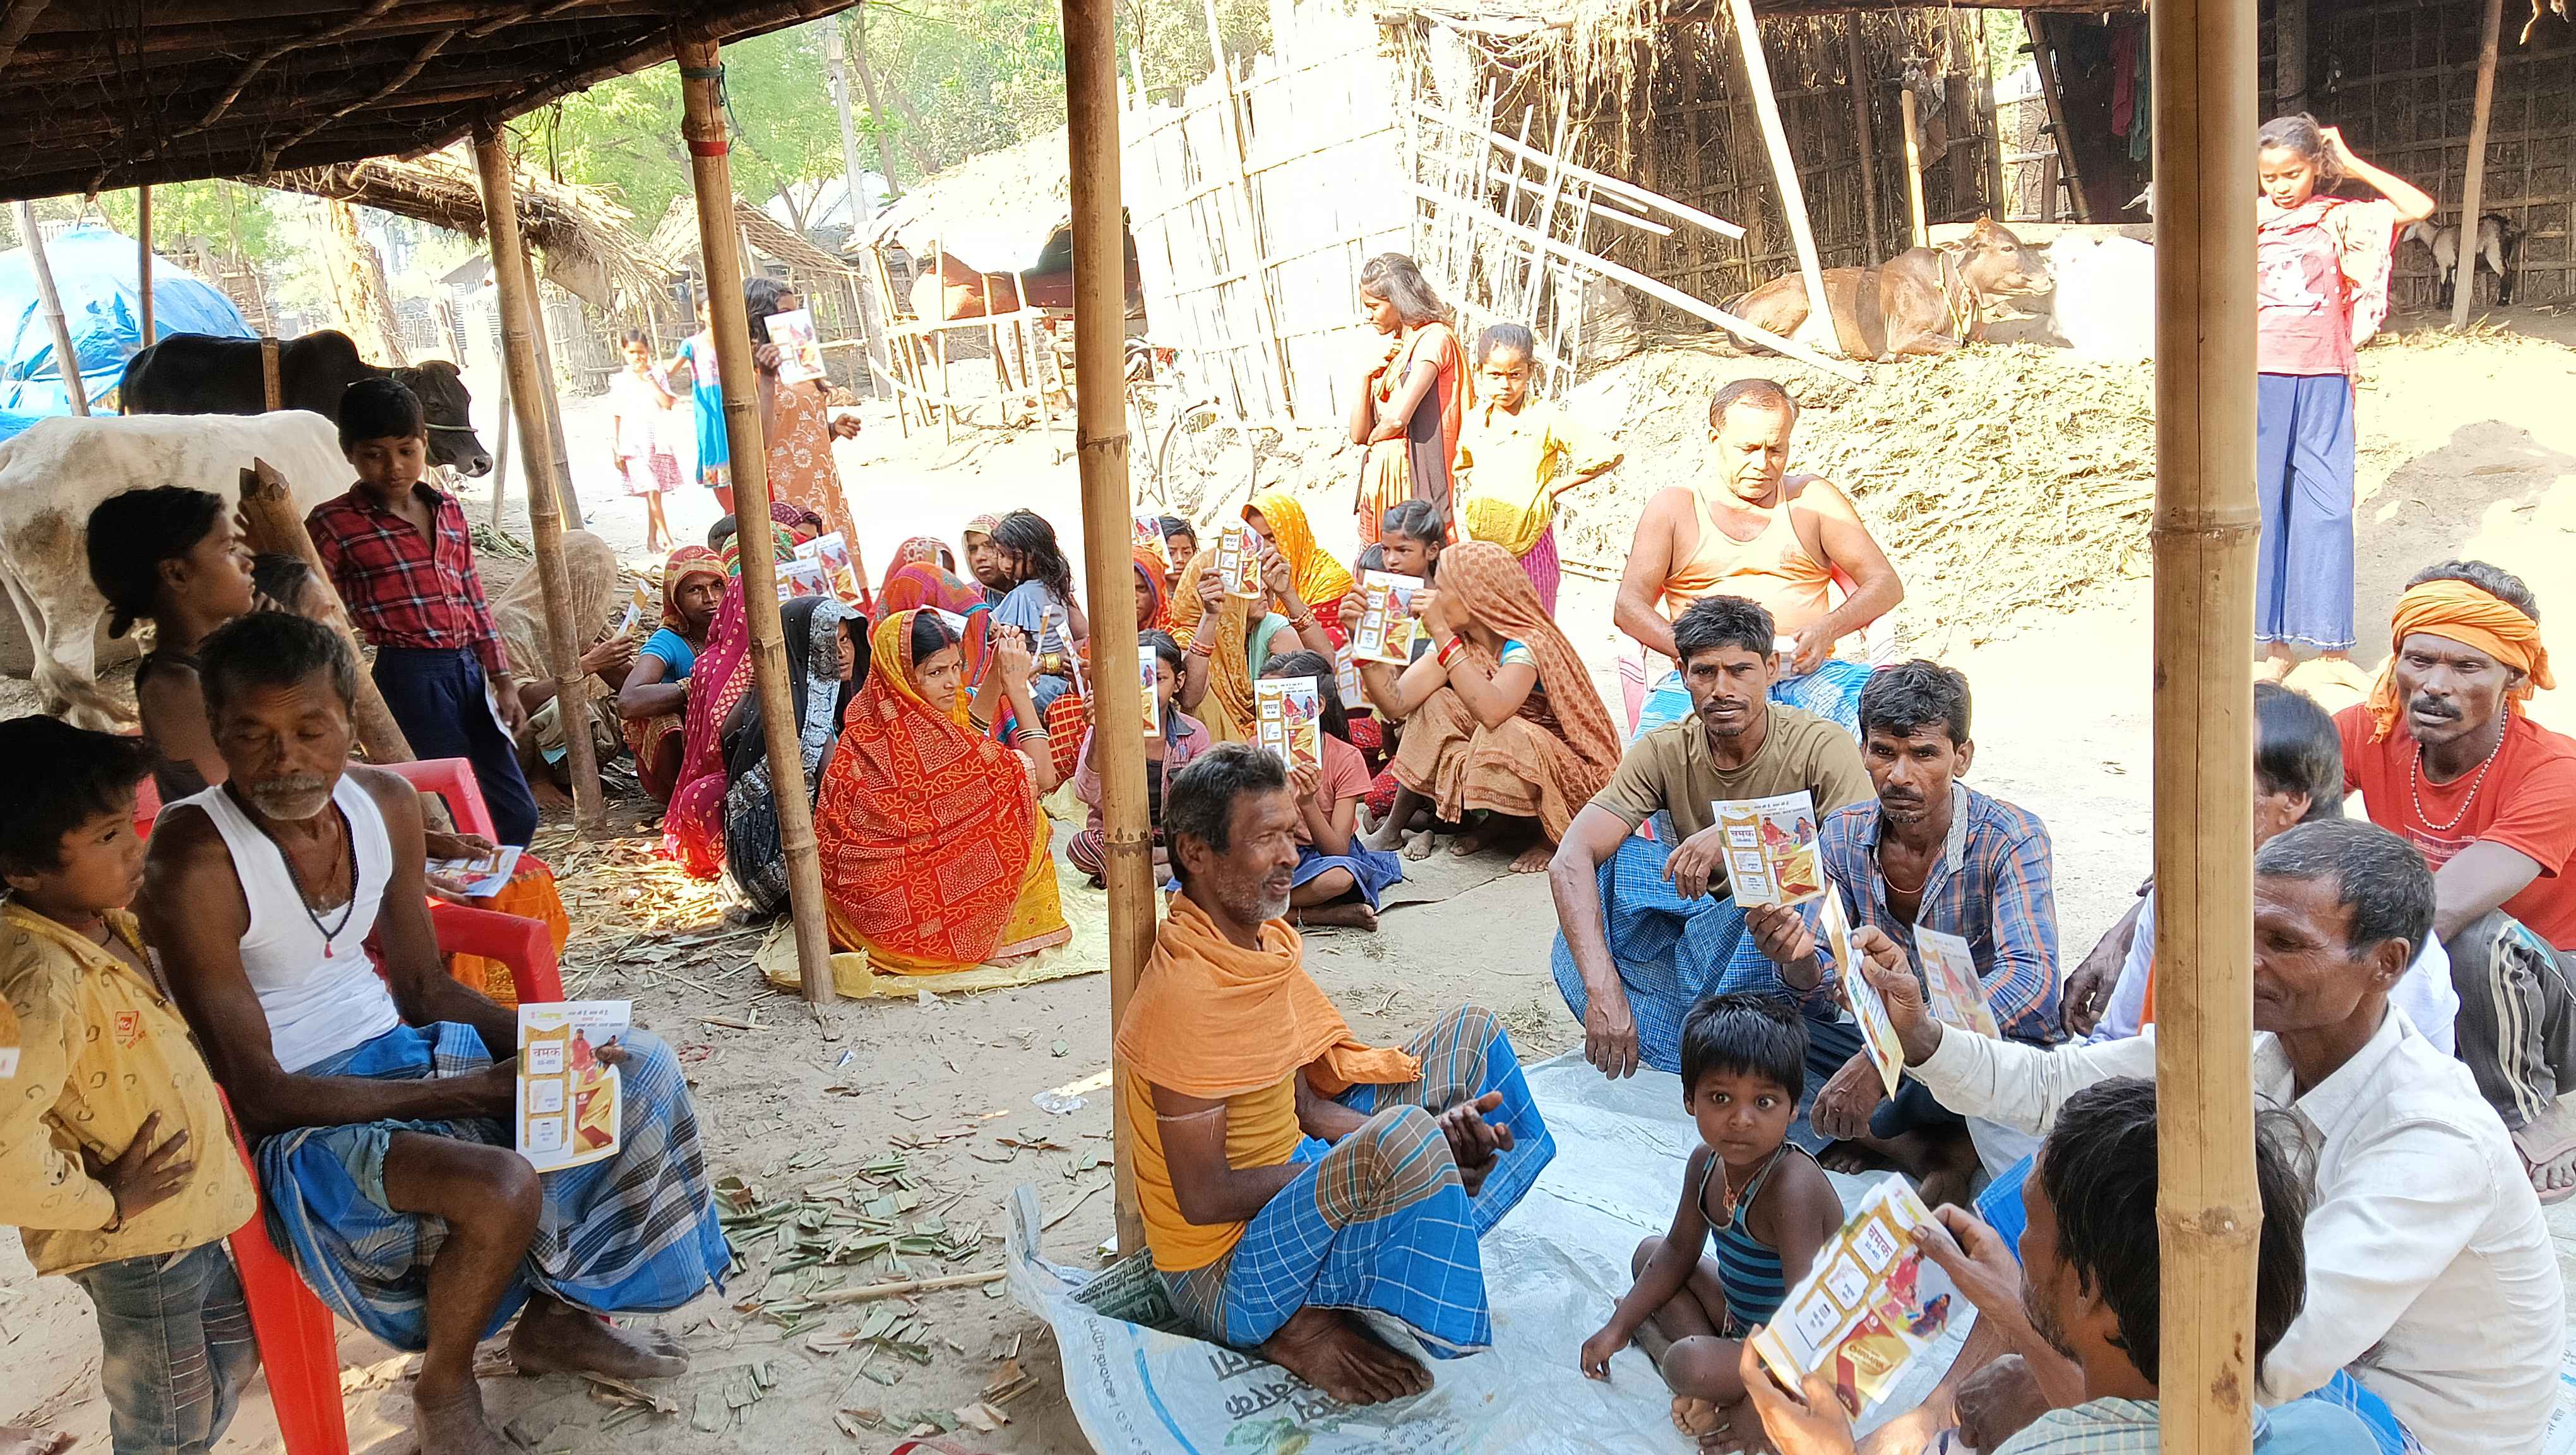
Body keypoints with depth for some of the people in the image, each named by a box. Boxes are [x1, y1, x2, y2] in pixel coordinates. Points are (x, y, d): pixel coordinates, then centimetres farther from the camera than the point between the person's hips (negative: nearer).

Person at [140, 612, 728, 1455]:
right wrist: (459, 1091, -23)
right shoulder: (193, 863, -24)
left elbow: (424, 985, 9)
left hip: (399, 1052, 8)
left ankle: (557, 1316, 17)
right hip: (293, 1125, -7)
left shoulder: (386, 805, -2)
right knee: (501, 1188, -32)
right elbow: (259, 1094, -22)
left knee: (644, 1072, 1)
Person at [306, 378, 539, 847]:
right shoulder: (336, 524, -3)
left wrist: (503, 681, 13)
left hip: (467, 672, 6)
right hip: (408, 679, -6)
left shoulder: (448, 511, 13)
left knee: (518, 815, 9)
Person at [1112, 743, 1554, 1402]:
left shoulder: (1269, 939, 4)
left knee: (1471, 1032, 13)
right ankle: (1304, 1329, -14)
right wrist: (1379, 1159, -21)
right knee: (1403, 1140, -38)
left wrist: (1432, 1134, -10)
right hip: (1223, 1278, -10)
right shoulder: (1184, 994, -25)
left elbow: (1303, 1104, 7)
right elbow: (1205, 1197, -23)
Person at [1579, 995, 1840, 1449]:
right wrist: (1618, 1326, 10)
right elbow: (1680, 1251, 12)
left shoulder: (1792, 1187, -32)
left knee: (1687, 1365, -33)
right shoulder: (1706, 1162, -6)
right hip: (1741, 1318, 9)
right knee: (1648, 1252, 14)